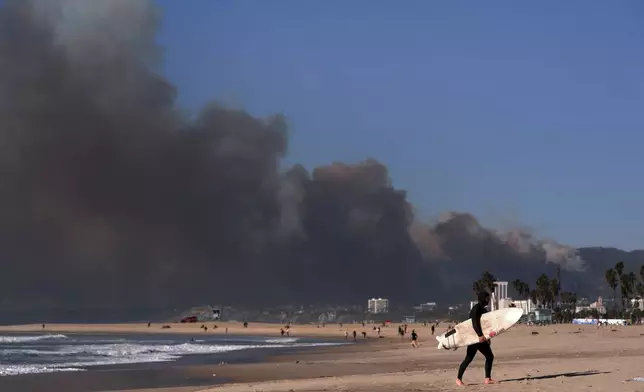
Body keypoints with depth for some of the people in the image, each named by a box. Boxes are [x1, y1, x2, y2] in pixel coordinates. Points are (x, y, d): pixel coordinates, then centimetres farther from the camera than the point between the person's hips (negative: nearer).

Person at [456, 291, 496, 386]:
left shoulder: (483, 309, 17)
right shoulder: (476, 308, -13)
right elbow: (474, 322, -26)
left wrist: (487, 337, 23)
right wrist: (480, 335, -36)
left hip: (481, 337, 9)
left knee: (490, 356, 5)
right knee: (469, 358, -6)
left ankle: (488, 378, 7)